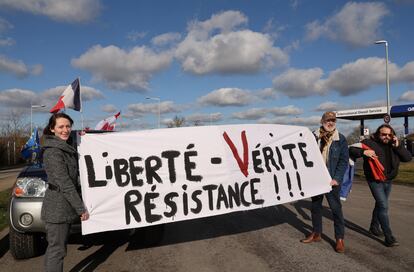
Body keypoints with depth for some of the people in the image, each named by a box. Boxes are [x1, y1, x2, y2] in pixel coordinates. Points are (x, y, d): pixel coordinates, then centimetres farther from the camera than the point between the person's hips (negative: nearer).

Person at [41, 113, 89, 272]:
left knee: (56, 247, 19)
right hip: (58, 207, -9)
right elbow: (64, 183, -21)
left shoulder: (65, 148, 11)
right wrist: (81, 208, -19)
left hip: (64, 206, 9)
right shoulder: (53, 151, -18)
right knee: (57, 249, 0)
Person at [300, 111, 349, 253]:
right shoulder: (314, 136, 1)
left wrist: (336, 179, -11)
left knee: (336, 208, 1)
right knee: (315, 206, 12)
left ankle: (340, 238, 13)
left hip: (332, 180, -2)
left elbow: (344, 161, -2)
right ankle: (316, 233, 28)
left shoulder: (340, 139, -1)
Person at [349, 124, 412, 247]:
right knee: (383, 206, -12)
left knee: (380, 205, 20)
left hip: (388, 181, 6)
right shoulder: (369, 143, -12)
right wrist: (363, 152, -29)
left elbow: (408, 158, -2)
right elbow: (351, 150, -12)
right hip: (375, 181, -6)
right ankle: (389, 237, -8)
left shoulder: (393, 146, 3)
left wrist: (398, 146, -14)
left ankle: (374, 227, 39)